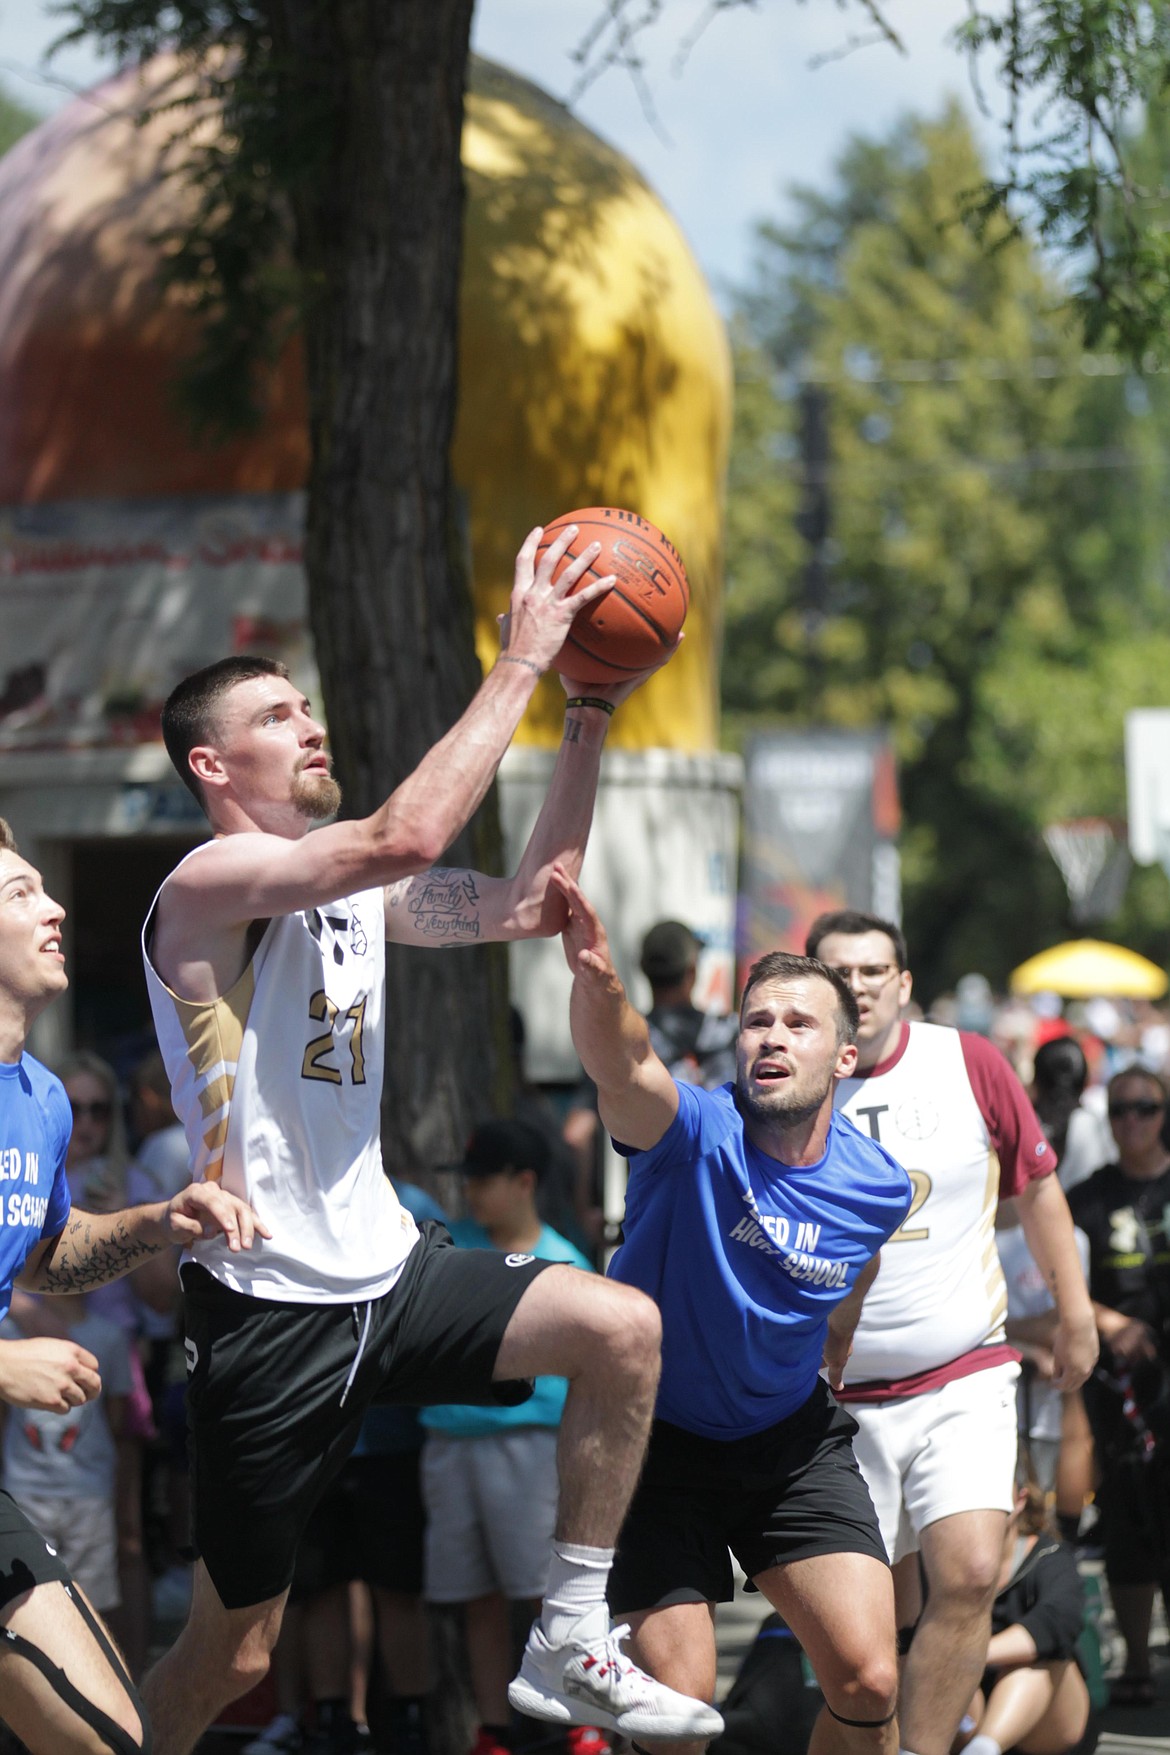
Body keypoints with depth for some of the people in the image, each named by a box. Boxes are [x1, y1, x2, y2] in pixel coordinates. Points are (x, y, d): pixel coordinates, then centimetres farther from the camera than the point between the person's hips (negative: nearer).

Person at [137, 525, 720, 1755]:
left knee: (622, 1330, -12)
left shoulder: (353, 893, 11)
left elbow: (525, 906, 12)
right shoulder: (208, 885, -15)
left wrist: (586, 726, 4)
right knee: (231, 1652, 1)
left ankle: (569, 1643, -3)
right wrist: (520, 662, -25)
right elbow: (405, 835, -30)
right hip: (271, 1313, -7)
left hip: (386, 1271, 7)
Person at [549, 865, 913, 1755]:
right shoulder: (696, 1133, -21)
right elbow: (618, 1065, -45)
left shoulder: (877, 1185, -8)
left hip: (792, 1441, 3)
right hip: (661, 1440, -3)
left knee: (868, 1681, -8)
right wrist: (596, 978, -66)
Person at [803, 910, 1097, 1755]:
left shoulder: (969, 1063, -1)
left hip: (965, 1377, 0)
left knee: (969, 1576, -18)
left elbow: (1037, 1183, 12)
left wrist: (1075, 1313, 14)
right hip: (840, 1394, 0)